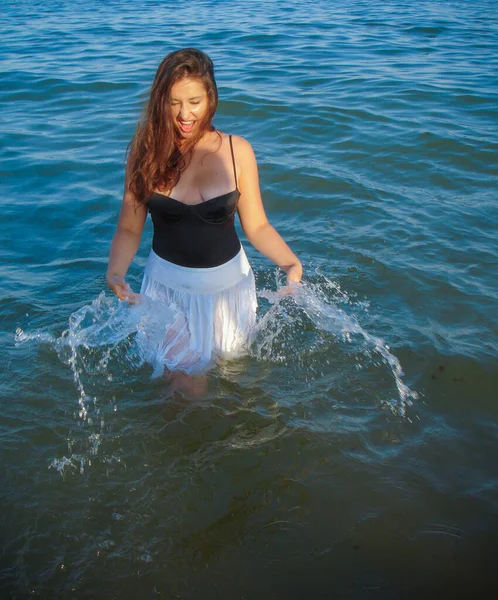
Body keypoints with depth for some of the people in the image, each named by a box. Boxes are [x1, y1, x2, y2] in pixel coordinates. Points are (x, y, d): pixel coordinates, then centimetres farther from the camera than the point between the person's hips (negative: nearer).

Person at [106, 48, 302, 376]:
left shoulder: (237, 151, -11)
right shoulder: (148, 151, -12)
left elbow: (257, 226, -7)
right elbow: (129, 229, -9)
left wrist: (290, 261, -24)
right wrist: (116, 273, -27)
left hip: (228, 281, 1)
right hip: (168, 285, -1)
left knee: (233, 361, 23)